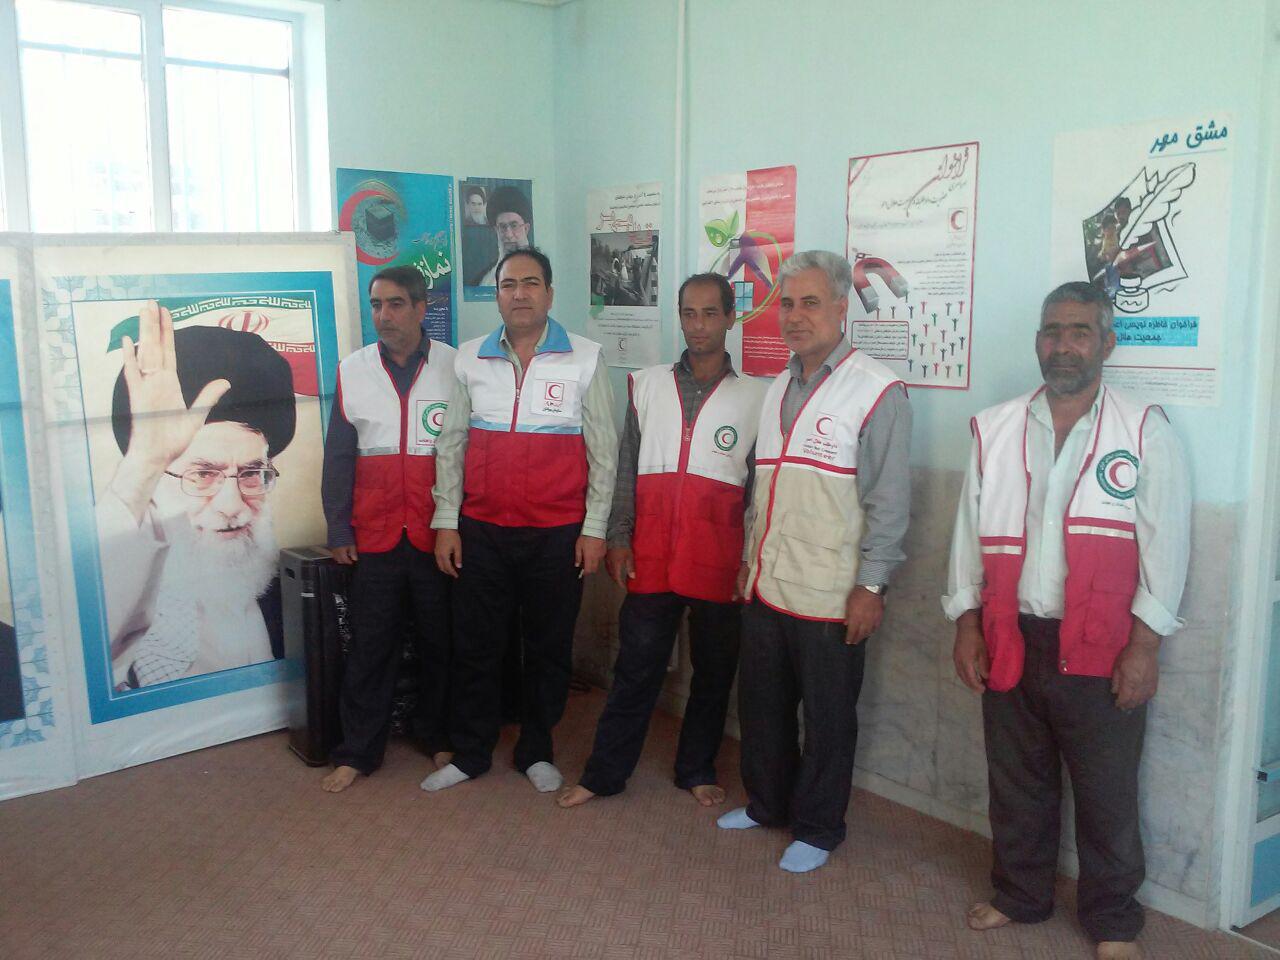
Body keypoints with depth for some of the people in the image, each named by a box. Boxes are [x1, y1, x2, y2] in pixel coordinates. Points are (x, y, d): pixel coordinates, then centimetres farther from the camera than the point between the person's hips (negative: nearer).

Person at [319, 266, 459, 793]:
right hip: (374, 538, 1)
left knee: (440, 643, 11)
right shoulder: (352, 370, 4)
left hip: (439, 537, -1)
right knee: (369, 649, 7)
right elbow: (338, 457, 6)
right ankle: (358, 751, 20)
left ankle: (438, 735, 29)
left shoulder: (455, 368, -2)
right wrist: (338, 530, 2)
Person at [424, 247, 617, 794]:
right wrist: (446, 522, 3)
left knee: (549, 647, 10)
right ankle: (470, 752, 26)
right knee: (476, 646, 10)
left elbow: (603, 451, 0)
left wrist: (594, 528, -3)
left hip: (558, 534, -1)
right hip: (482, 531, 2)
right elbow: (451, 445, 8)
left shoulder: (585, 359, -1)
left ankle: (536, 750, 28)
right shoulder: (469, 359, 4)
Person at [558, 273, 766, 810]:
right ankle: (604, 773, 19)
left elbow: (758, 486, 3)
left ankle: (696, 770, 29)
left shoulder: (754, 397, 3)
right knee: (636, 670, 6)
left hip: (719, 564, 0)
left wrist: (752, 559, -2)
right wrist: (617, 538, 1)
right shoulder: (648, 386, 8)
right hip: (651, 558, 1)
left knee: (713, 673, 11)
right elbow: (626, 468, 7)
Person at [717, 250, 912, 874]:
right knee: (761, 705, 18)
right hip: (766, 588, 7)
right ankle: (766, 804, 38)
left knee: (827, 719, 8)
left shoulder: (876, 391, -10)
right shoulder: (779, 389, 13)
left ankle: (817, 829, 25)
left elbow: (889, 501, -12)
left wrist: (871, 586, -15)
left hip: (831, 597, -7)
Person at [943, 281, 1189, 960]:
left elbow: (1164, 544, -4)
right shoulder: (994, 429, 5)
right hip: (1010, 642, 3)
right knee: (1016, 783, 17)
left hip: (1102, 650, -3)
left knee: (1107, 795, 9)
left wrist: (1144, 646, -9)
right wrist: (967, 627, 5)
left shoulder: (1144, 431, -3)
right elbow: (970, 533, 7)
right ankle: (1020, 896, 37)